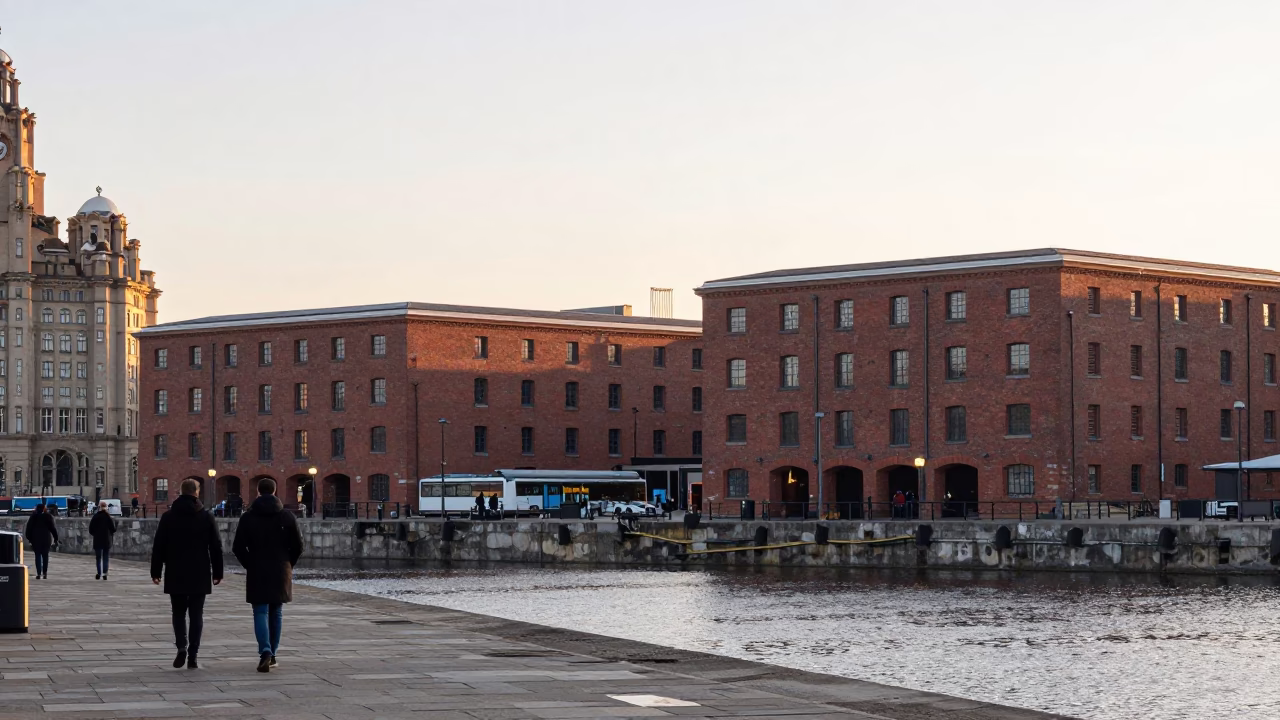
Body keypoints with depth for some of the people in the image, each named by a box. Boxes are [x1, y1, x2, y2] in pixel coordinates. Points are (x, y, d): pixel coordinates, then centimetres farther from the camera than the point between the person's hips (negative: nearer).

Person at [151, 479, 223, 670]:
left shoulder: (168, 516, 0)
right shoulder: (206, 517, -1)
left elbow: (158, 547, 0)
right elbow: (216, 547, 0)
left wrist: (156, 572, 6)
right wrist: (217, 572, 6)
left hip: (175, 575, 0)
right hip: (199, 575, 0)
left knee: (178, 613, 11)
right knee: (196, 615, 5)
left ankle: (181, 647, -11)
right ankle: (192, 656, 0)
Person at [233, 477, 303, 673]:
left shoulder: (247, 518, -3)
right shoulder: (287, 517, -1)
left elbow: (238, 547, -4)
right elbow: (297, 546, -2)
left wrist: (249, 565, 9)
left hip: (257, 573, -1)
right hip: (281, 573, 1)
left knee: (260, 613, -2)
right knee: (276, 613, 12)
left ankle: (265, 652, -21)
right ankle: (272, 654, 17)